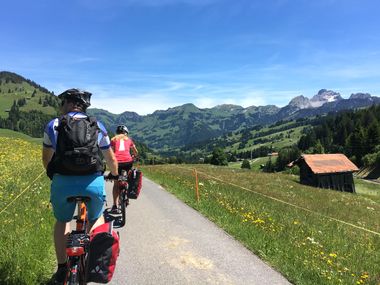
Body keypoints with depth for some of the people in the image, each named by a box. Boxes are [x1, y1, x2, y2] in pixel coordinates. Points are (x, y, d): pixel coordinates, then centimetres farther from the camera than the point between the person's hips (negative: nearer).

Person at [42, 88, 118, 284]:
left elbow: (46, 157, 23)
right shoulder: (98, 126, 13)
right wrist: (115, 174, 41)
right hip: (93, 182, 0)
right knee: (96, 219, 29)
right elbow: (111, 159, 20)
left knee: (62, 221, 28)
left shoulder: (53, 125, 11)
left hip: (62, 182, 0)